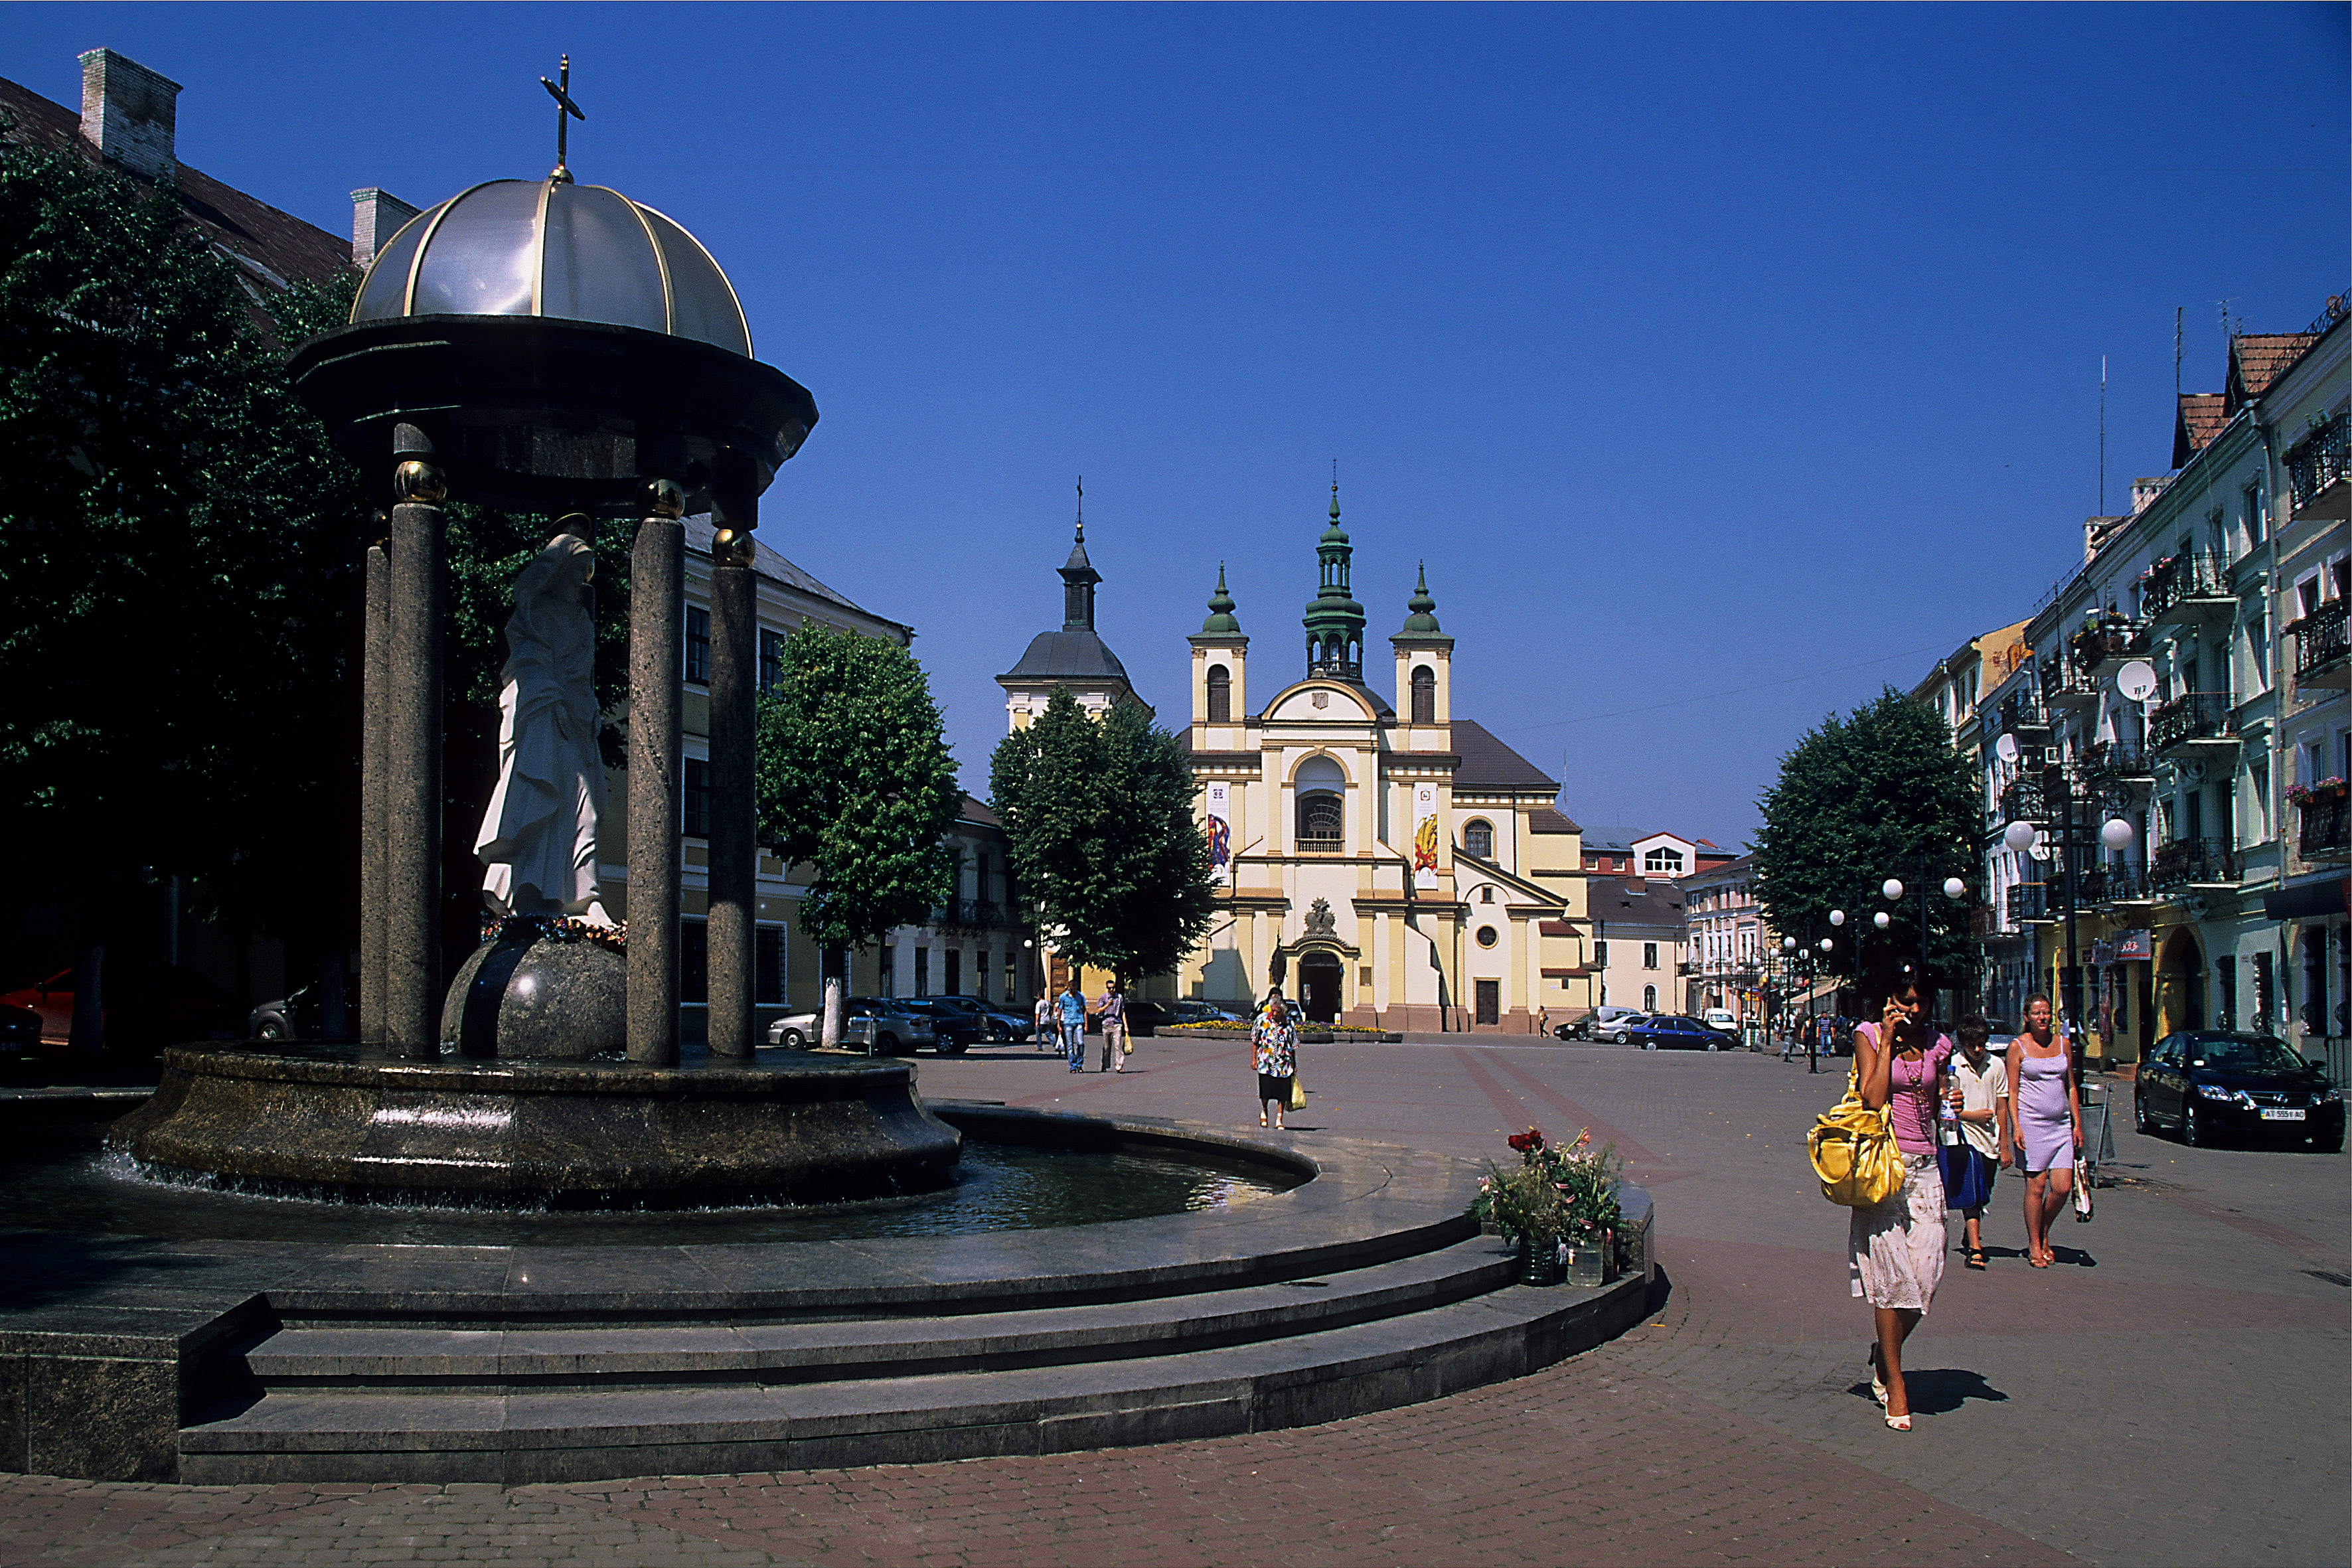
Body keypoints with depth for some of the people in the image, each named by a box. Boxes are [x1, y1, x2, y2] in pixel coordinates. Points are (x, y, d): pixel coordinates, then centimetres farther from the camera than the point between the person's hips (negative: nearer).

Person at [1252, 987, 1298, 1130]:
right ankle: (1264, 1111, 26)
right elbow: (1254, 1040, 7)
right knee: (1265, 1091, -4)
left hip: (1284, 1063, 1)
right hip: (1266, 1062, -1)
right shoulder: (1262, 1019, -3)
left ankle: (1279, 1119, 14)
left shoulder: (1289, 1024, 0)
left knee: (1283, 1093, -1)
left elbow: (1293, 1046, 7)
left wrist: (1295, 1066, 7)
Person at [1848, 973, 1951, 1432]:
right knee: (1891, 1273, -4)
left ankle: (1884, 1353, 24)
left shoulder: (1936, 1044, 11)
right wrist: (1888, 1043, -11)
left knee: (1925, 1273, -1)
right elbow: (1873, 1098, -14)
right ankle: (1894, 1382, 5)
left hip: (1924, 1165, 4)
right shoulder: (1869, 1036, -1)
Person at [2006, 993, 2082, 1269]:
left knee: (2063, 1188, -2)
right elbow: (2012, 1092, -2)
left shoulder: (2062, 1044, 12)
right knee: (2036, 1186, -4)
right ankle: (2034, 1246, 9)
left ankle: (2044, 1233, 22)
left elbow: (2071, 1088, 16)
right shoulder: (2018, 1046, 0)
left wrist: (2077, 1123, 9)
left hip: (2061, 1124, 4)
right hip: (2031, 1122, -4)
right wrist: (2016, 1127, -12)